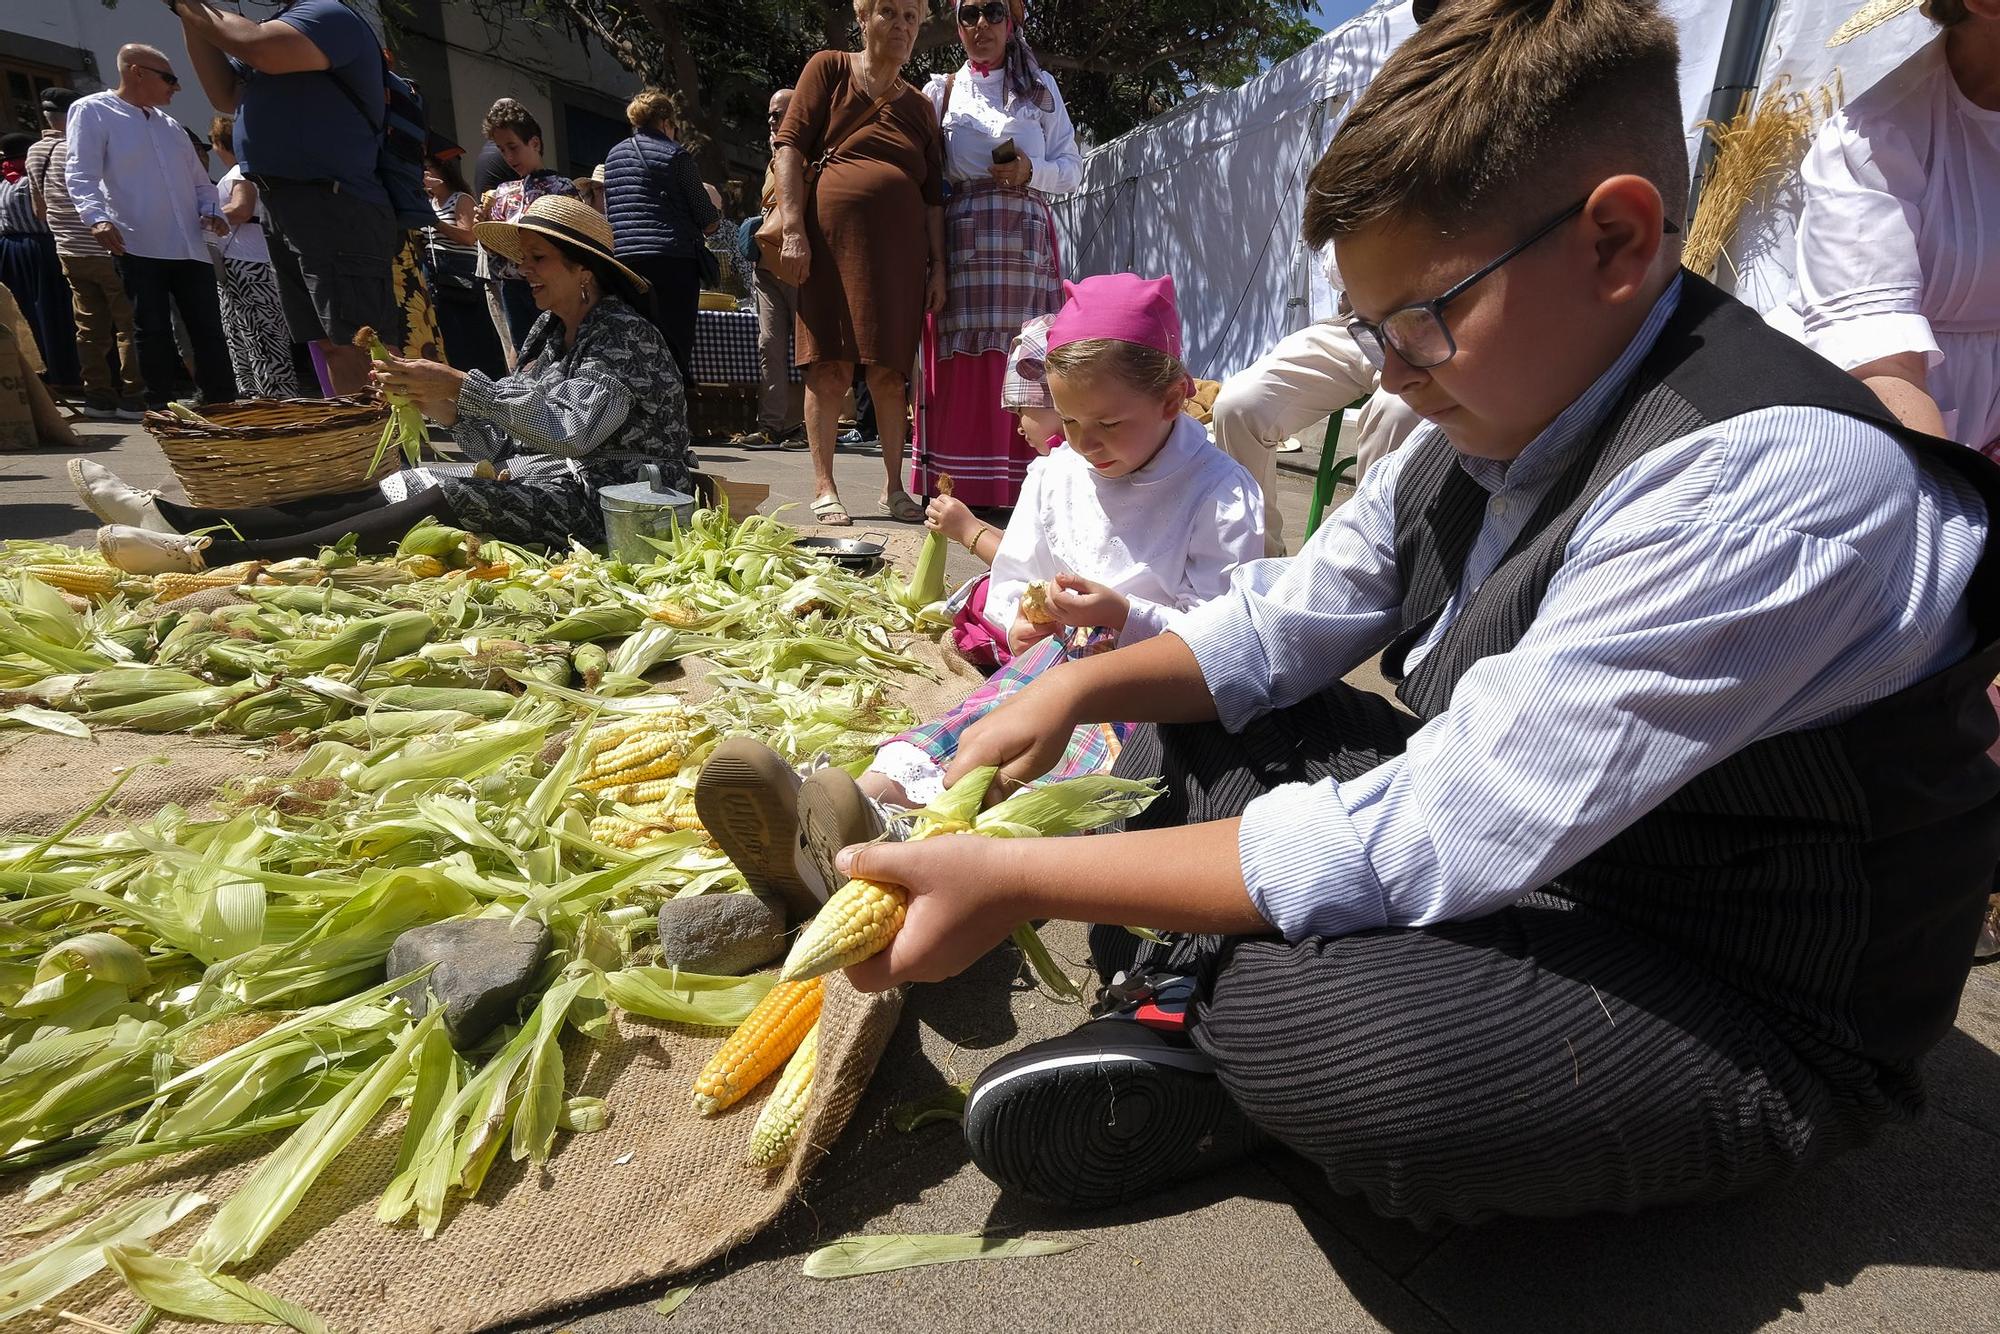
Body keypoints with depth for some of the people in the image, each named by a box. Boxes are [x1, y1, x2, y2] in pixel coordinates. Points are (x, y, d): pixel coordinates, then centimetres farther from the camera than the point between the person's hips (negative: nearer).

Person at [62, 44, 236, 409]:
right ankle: (160, 410, 4)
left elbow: (197, 178, 26)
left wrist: (210, 209, 5)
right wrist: (97, 216, -29)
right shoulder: (92, 111, 0)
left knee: (209, 332, 2)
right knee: (153, 334, -3)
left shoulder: (168, 123, 20)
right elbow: (81, 173, -11)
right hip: (138, 246, -5)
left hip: (190, 248, 5)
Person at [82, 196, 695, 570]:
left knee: (443, 500, -28)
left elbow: (573, 430, -22)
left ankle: (210, 554, -32)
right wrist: (437, 403, -3)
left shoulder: (624, 335, -6)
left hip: (607, 504, -8)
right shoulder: (549, 333, 19)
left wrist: (464, 386, -20)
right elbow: (498, 446, 13)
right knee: (383, 492, -7)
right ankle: (177, 520, -12)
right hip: (538, 482, 8)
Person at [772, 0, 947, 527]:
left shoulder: (920, 106, 18)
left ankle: (894, 487, 10)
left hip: (900, 249, 3)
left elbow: (934, 196, 16)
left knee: (891, 369, 3)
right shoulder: (829, 69, 7)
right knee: (831, 365, -4)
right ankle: (824, 488, 1)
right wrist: (792, 229, -12)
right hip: (833, 240, -3)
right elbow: (789, 146, -1)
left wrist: (938, 266, 7)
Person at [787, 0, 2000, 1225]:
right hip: (1499, 853, 8)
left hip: (1737, 1021, -7)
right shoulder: (1500, 403, -2)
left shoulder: (1772, 484, -28)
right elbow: (1283, 627, 4)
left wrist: (1020, 880, -30)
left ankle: (1194, 1014, -4)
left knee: (1307, 1019, -36)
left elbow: (1426, 847, -33)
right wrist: (1079, 688, -12)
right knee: (1202, 709, 5)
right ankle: (1202, 1009, -12)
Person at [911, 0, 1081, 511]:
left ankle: (1021, 484, -6)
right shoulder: (940, 91, 17)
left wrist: (1031, 171, -7)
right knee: (963, 364, -9)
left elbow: (1072, 168, 14)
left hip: (1027, 236, 0)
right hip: (963, 236, 0)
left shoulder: (1041, 87, 18)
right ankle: (960, 485, -6)